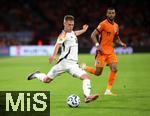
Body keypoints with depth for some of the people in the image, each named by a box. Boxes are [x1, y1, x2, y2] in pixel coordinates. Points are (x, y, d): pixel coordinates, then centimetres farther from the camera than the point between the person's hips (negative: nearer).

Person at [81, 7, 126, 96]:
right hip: (102, 51, -6)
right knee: (98, 73, -2)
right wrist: (97, 45, -25)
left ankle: (108, 91, -3)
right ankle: (84, 67, 27)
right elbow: (93, 35, -12)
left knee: (114, 69, -11)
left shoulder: (116, 26, 10)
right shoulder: (103, 24, -11)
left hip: (110, 51, 6)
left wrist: (121, 43, 6)